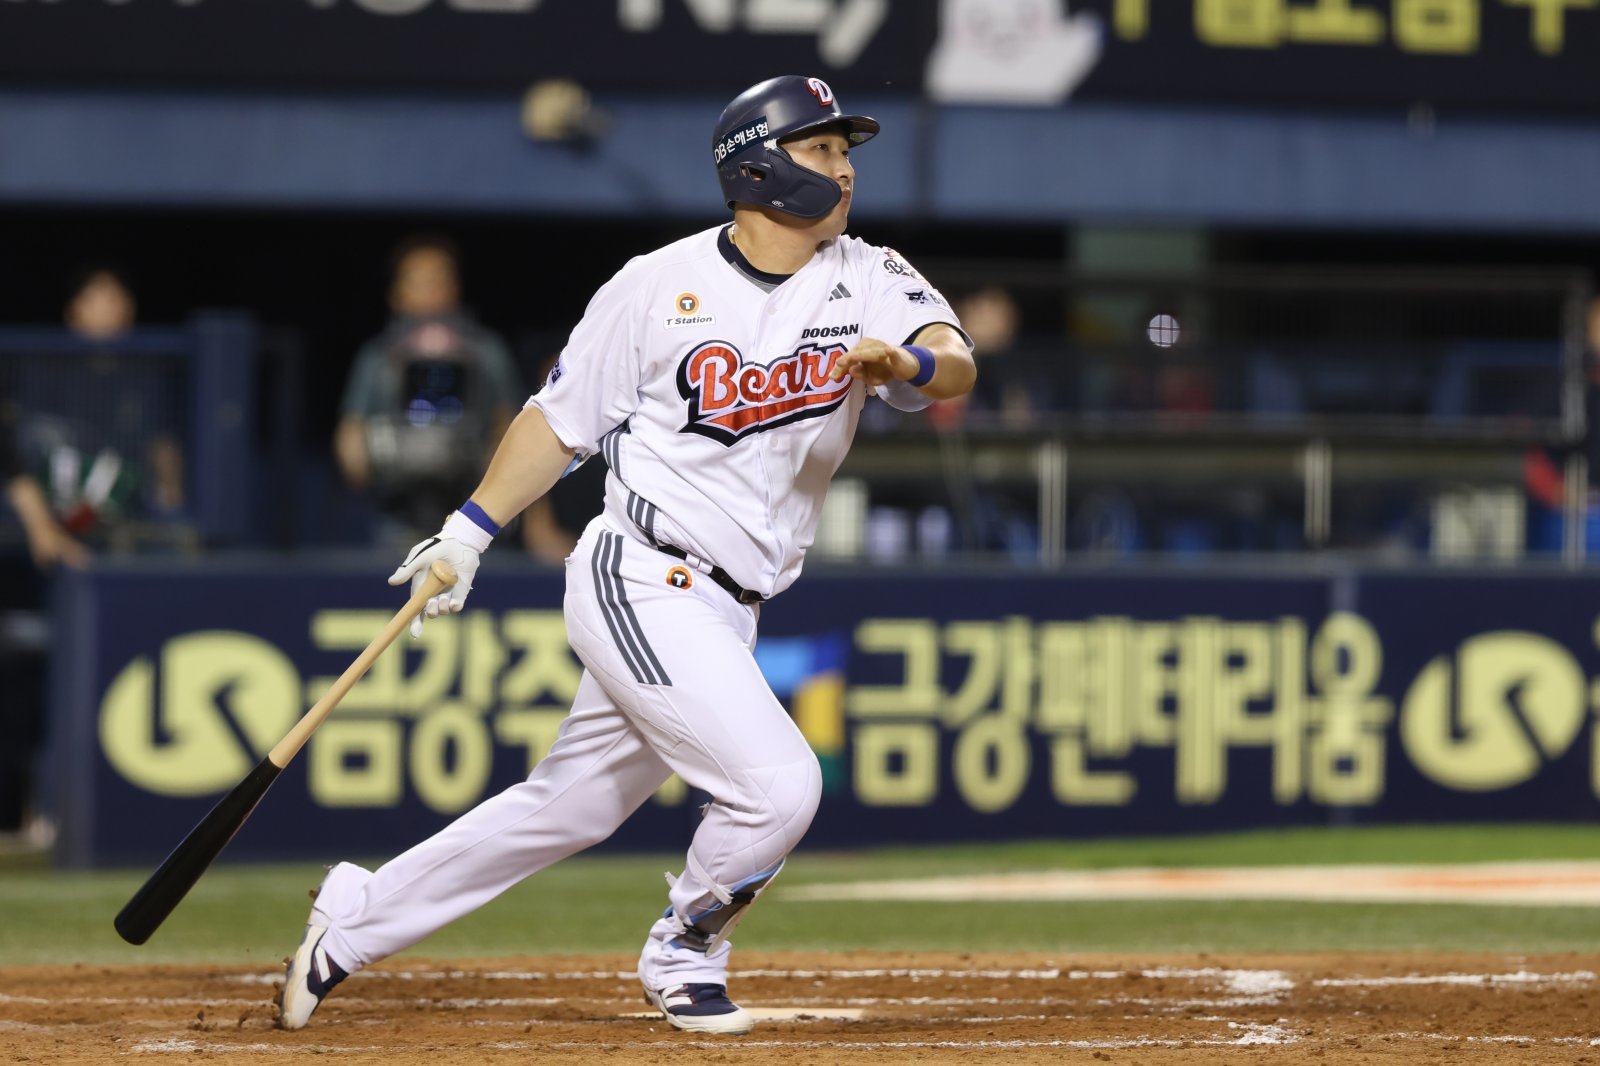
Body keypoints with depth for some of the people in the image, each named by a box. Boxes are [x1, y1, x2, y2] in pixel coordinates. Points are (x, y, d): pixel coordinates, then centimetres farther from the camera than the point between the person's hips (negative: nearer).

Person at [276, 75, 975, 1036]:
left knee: (571, 808, 14)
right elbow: (564, 416, 4)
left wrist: (907, 364, -38)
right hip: (641, 585, -6)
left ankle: (359, 917, 29)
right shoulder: (659, 287, -6)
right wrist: (469, 533, 2)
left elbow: (957, 366, -16)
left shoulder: (868, 281, 2)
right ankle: (684, 956, 7)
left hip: (723, 612, 6)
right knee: (777, 782, -19)